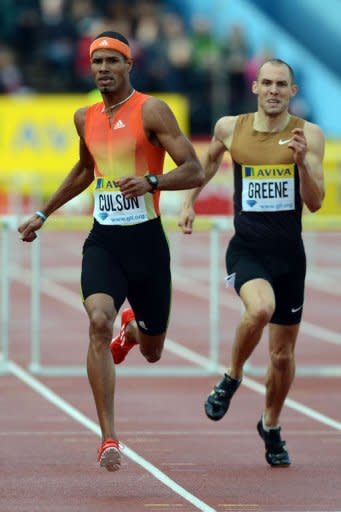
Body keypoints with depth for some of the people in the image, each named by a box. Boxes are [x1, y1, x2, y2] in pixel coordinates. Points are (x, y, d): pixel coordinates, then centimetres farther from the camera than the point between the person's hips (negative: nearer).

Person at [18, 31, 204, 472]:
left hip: (146, 241, -2)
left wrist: (151, 181, -30)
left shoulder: (150, 110, -8)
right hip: (103, 240, 3)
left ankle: (133, 329, 53)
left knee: (152, 352, 12)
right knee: (99, 322, -25)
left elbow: (194, 171, -13)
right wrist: (43, 214, 31)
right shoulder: (85, 118, 8)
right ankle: (108, 438, -22)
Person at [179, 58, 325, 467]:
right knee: (261, 308, -34)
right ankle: (232, 378, -7)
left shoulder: (308, 135, -4)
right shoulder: (230, 128, 0)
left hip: (289, 254, 1)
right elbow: (210, 160, 23)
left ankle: (271, 428, 35)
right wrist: (189, 200, 19)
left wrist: (302, 162, -25)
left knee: (283, 354, 9)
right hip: (246, 250, -1)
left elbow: (315, 202, -10)